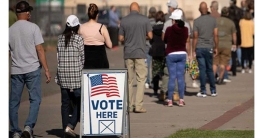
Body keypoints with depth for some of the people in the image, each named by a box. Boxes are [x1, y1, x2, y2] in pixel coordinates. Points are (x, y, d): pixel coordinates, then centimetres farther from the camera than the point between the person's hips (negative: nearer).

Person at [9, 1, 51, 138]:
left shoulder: (10, 30, 5)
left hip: (16, 70, 3)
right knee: (35, 99, 2)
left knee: (14, 102, 9)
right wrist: (46, 69, -5)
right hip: (32, 69, -3)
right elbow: (39, 50, -8)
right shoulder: (33, 27, -4)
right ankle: (28, 126, -14)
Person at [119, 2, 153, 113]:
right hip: (140, 53, -2)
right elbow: (150, 36, -2)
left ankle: (130, 106, 9)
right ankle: (138, 105, -9)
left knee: (129, 80, 8)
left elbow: (120, 38, 3)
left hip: (128, 53, 2)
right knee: (141, 79, 0)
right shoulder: (145, 19, -2)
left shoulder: (124, 20, 1)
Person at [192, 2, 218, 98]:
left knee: (202, 69, 0)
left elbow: (195, 37, -7)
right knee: (210, 69, 12)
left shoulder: (196, 21, -6)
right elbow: (215, 35, 0)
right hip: (209, 48, 2)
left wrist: (193, 50, -2)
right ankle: (213, 91, 14)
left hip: (199, 48, -2)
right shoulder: (213, 20, 0)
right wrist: (216, 48, 10)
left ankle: (203, 91, 1)